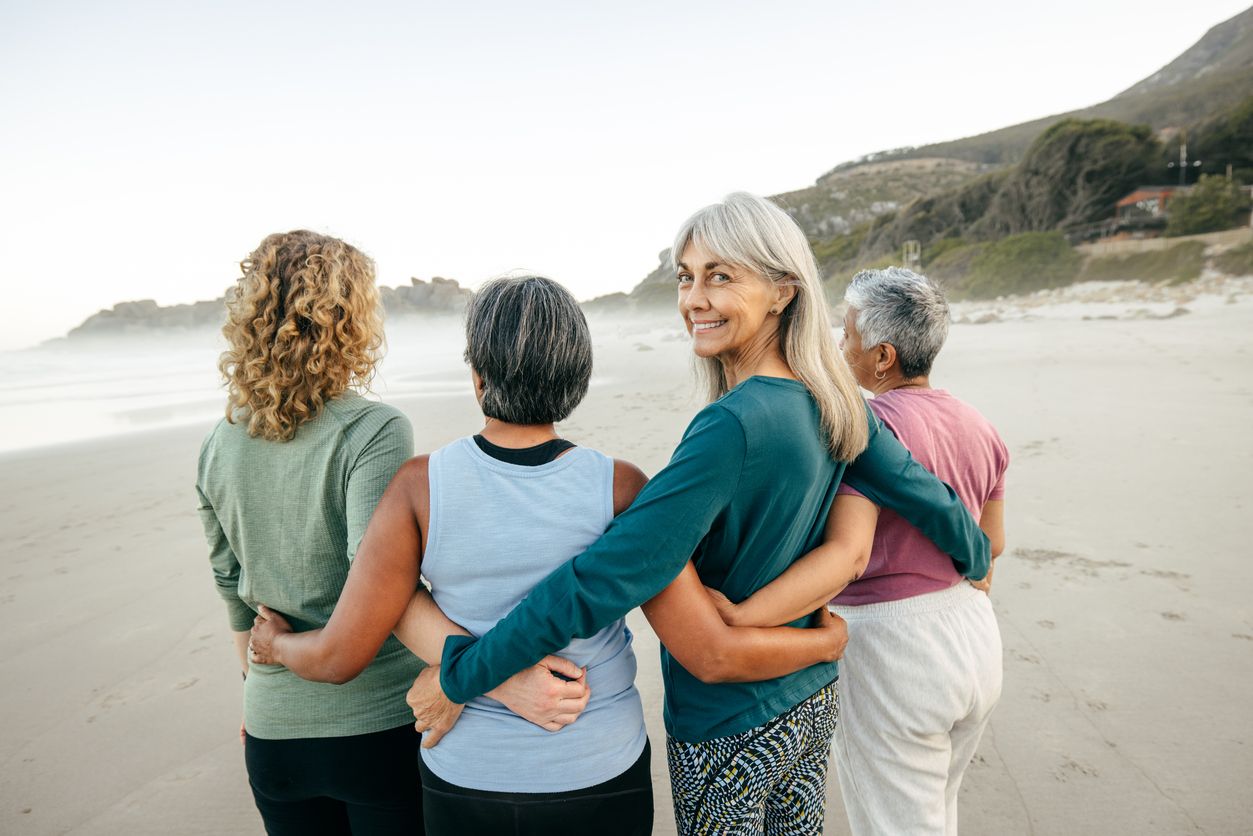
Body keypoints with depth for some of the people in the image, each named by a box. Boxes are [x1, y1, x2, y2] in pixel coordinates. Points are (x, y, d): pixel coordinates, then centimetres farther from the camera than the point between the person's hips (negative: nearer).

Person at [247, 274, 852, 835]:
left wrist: (278, 645, 11)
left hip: (464, 784, 0)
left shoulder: (420, 487, -19)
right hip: (598, 782, 0)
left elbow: (339, 657, -12)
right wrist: (826, 642, -2)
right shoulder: (618, 489, -20)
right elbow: (713, 656, -19)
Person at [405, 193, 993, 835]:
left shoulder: (733, 426, -30)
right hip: (814, 702, 7)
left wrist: (458, 677, -23)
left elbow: (607, 578, -32)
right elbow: (919, 491, 7)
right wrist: (977, 559, 28)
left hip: (730, 727, -7)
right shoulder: (831, 402, -6)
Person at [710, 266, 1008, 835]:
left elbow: (847, 552, -36)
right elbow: (990, 545, 14)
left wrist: (739, 617, -45)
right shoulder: (978, 428, 4)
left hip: (891, 650, -8)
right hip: (977, 639, 8)